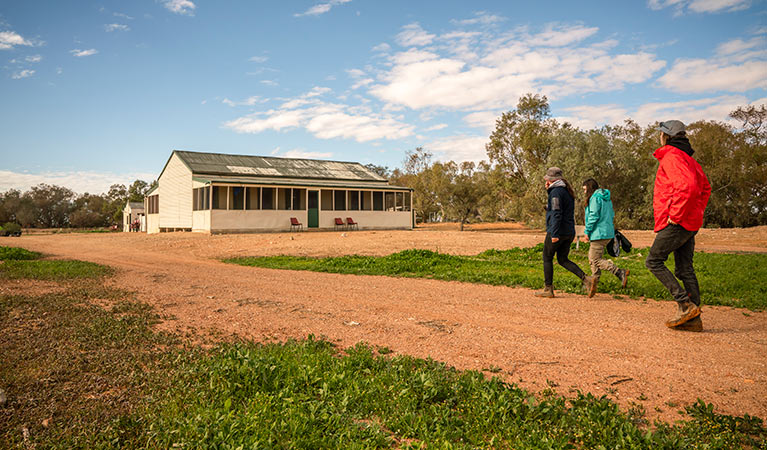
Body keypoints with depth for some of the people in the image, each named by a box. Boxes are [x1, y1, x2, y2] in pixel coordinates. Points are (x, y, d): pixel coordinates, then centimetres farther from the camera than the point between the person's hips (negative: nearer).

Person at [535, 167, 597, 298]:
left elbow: (556, 214, -22)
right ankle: (586, 279, -2)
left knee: (547, 258, 4)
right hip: (569, 232, 9)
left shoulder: (556, 192, -13)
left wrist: (554, 234, -24)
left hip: (557, 232, -9)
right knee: (563, 260, 14)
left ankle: (548, 289, 8)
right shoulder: (567, 192, 16)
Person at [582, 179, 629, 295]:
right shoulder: (607, 198, 17)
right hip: (608, 232, 10)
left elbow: (593, 216, -18)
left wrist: (587, 231, -12)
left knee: (596, 260, -7)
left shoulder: (595, 198, -11)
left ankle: (621, 273, -19)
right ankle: (594, 285, 16)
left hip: (599, 233, -10)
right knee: (592, 258, 14)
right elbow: (612, 215, 19)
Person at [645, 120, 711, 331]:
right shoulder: (688, 159, 20)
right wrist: (696, 212, 20)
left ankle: (686, 304, -8)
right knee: (685, 269, 9)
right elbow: (705, 188, 26)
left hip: (676, 223, -10)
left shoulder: (671, 157, -12)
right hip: (690, 223, 10)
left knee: (653, 261, -3)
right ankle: (693, 318, 11)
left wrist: (676, 214, -21)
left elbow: (688, 186, -27)